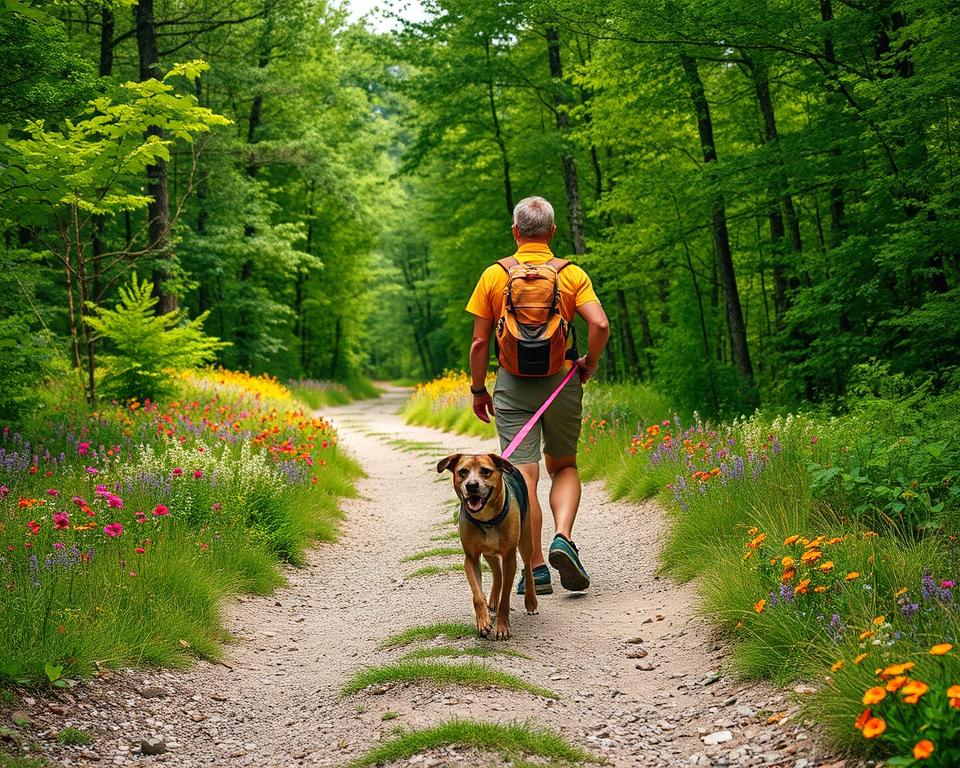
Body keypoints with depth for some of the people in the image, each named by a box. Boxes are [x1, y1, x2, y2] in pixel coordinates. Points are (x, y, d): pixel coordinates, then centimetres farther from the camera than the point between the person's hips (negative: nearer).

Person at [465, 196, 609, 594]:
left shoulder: (494, 275, 2)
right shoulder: (572, 274, 1)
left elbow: (479, 342, 1)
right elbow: (600, 325, -11)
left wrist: (478, 390, 11)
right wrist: (589, 364, 6)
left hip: (513, 384, -1)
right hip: (561, 381, 1)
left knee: (523, 475, -1)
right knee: (564, 466, 18)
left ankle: (536, 569, -1)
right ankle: (563, 539, -4)